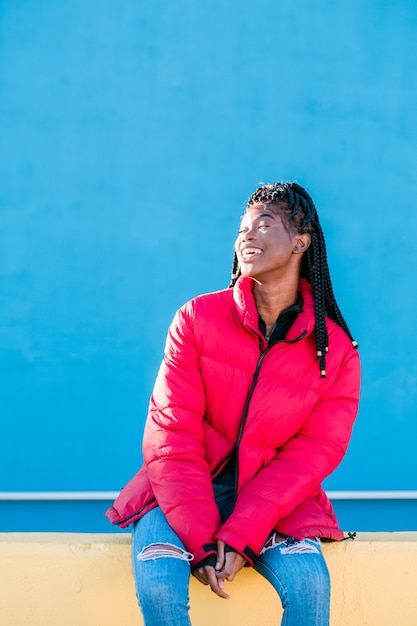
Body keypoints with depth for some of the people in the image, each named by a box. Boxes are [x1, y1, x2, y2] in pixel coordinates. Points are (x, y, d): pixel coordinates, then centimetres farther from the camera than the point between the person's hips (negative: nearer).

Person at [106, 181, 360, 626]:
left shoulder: (336, 351, -1)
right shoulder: (198, 318, -3)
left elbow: (310, 456, -6)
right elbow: (171, 435, -8)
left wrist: (237, 538, -20)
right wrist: (202, 542, -19)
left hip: (272, 498, 1)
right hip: (184, 494, 0)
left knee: (310, 582, -27)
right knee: (158, 584, -28)